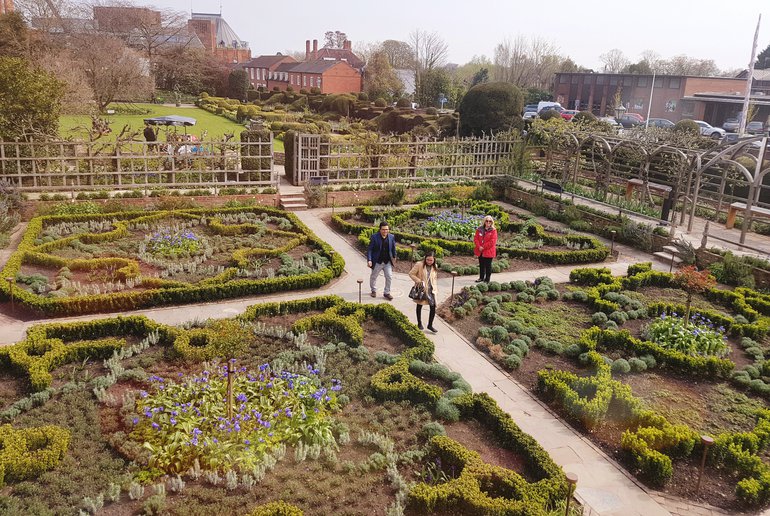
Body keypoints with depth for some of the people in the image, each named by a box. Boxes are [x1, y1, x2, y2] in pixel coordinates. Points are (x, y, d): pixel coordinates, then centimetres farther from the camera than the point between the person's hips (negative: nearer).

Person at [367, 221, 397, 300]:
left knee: (389, 277, 0)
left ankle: (386, 293, 17)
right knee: (373, 276, 15)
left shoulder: (391, 237, -5)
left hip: (388, 262, 2)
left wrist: (394, 257, 23)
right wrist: (369, 260, -22)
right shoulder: (374, 237, -14)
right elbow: (370, 249, -13)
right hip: (377, 262, -2)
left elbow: (393, 248, 12)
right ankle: (373, 290, 39)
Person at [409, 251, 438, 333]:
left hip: (431, 290, 3)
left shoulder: (434, 267, 3)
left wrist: (435, 289, 8)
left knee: (433, 307, -5)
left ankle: (430, 325, 9)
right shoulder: (419, 265, -13)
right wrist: (417, 280, -22)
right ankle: (419, 323, 30)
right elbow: (411, 273, -9)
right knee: (419, 306, 13)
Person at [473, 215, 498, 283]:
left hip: (488, 251, -5)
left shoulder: (493, 231, -8)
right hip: (480, 251, 5)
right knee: (481, 264, 16)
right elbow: (476, 238, 3)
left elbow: (492, 241, -15)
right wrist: (479, 246, -12)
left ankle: (487, 279, 12)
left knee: (488, 265, 2)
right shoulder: (479, 229, 5)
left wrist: (483, 247, -16)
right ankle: (481, 277, 29)